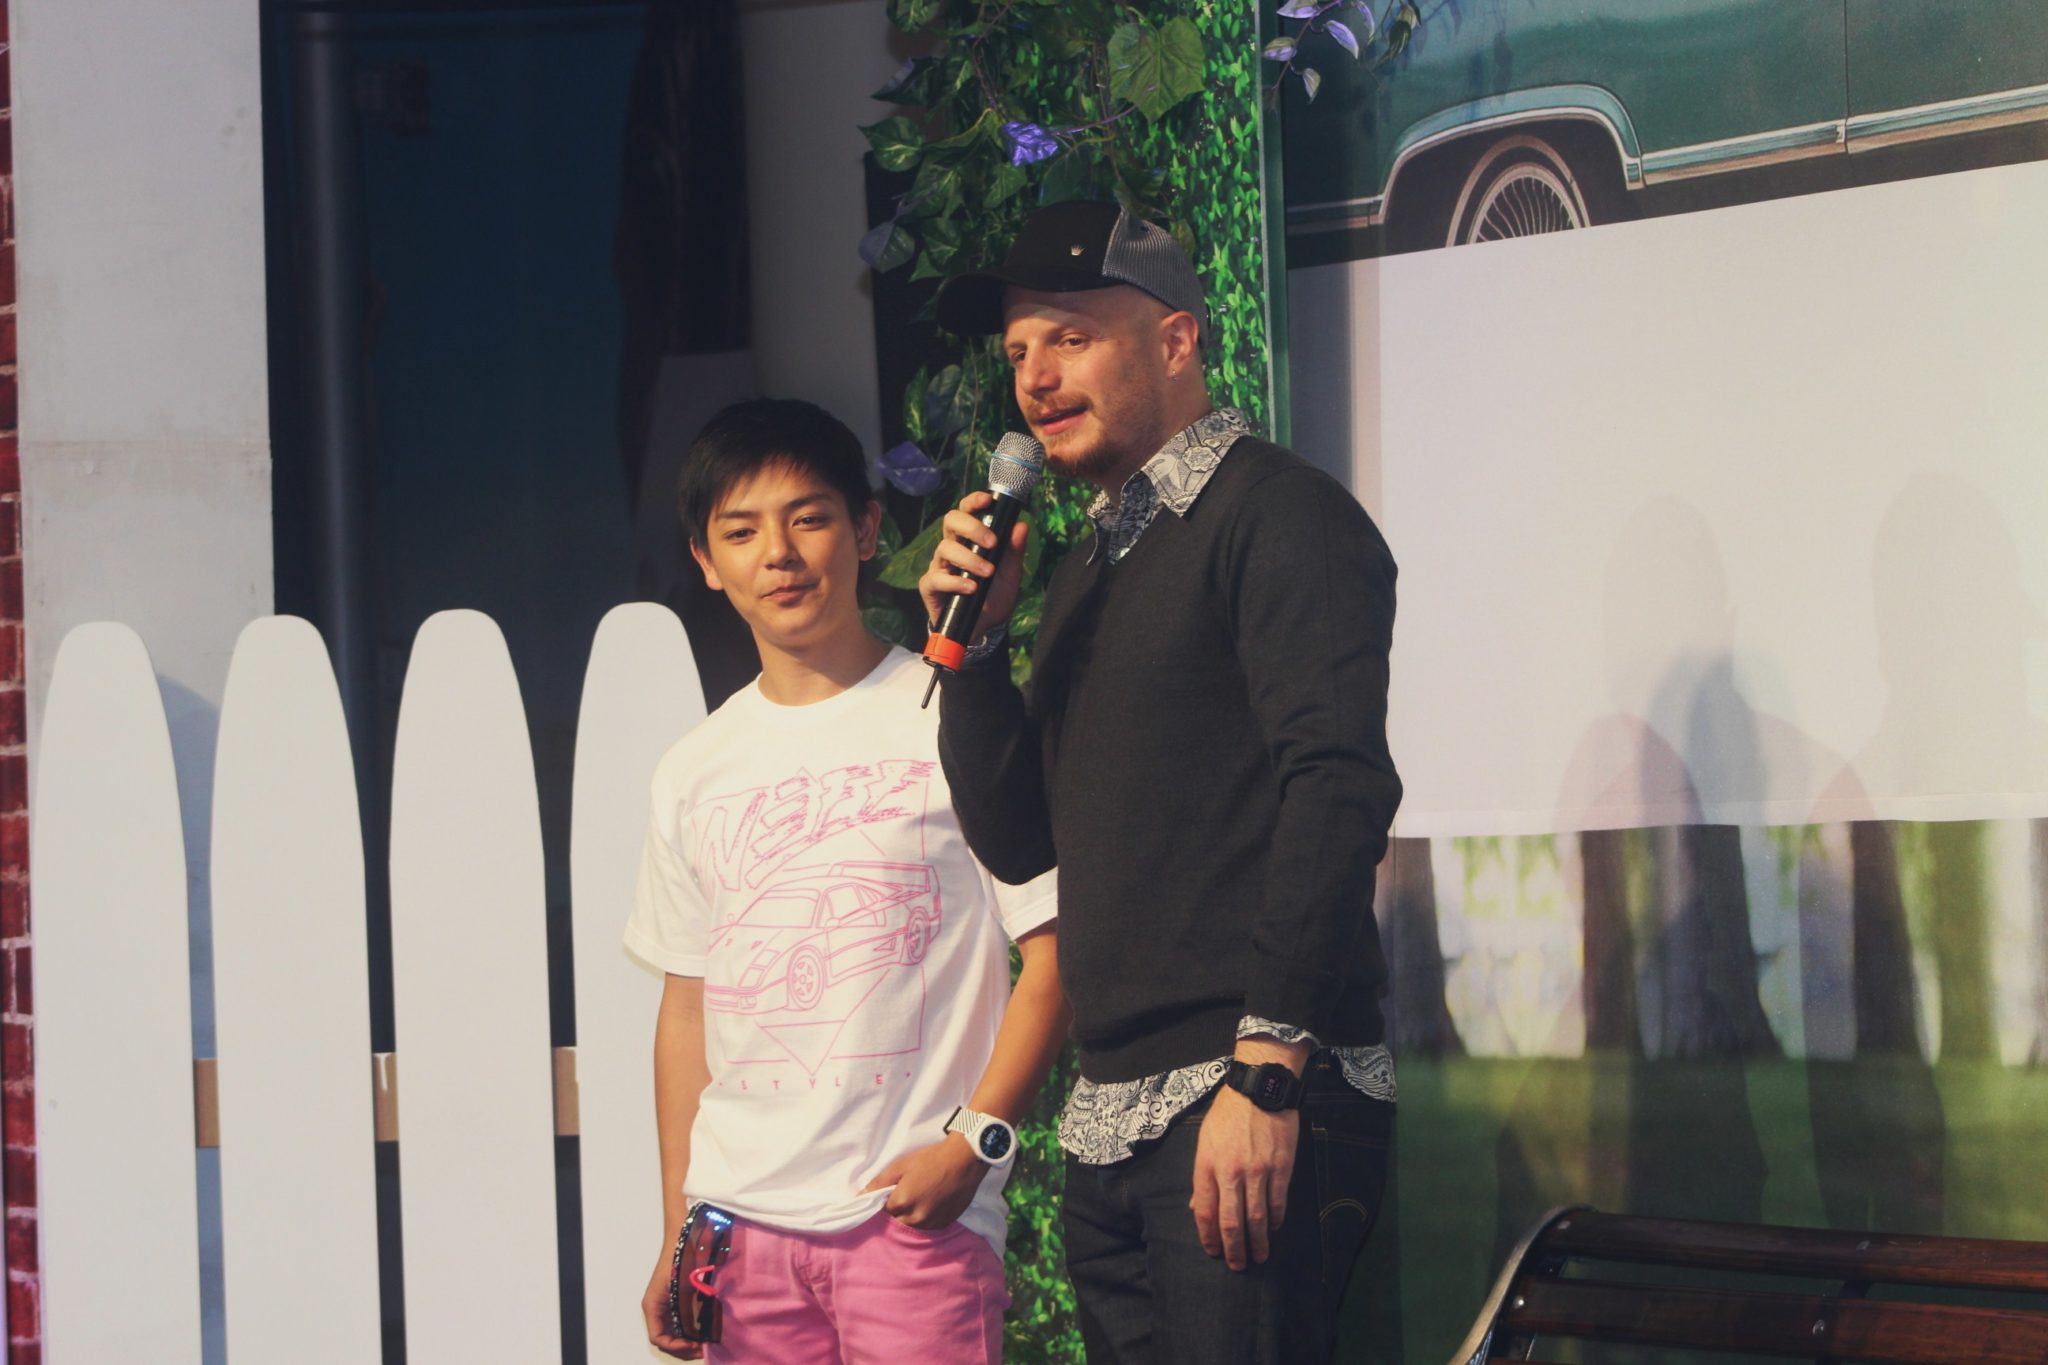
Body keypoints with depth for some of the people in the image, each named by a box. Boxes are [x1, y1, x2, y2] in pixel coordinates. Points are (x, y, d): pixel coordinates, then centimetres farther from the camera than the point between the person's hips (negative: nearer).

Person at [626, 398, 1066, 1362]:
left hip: (912, 1211, -4)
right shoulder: (695, 773, 13)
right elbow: (687, 1004, 16)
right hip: (740, 1221, 4)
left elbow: (1055, 947, -4)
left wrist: (973, 1141, -13)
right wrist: (676, 1233, 13)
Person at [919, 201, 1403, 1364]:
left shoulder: (1276, 514, -5)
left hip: (1250, 1108, -8)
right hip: (1112, 1127, 8)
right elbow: (1021, 841, 21)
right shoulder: (1094, 565, 21)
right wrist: (972, 641, 7)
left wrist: (1266, 1070, -22)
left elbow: (1338, 787, -16)